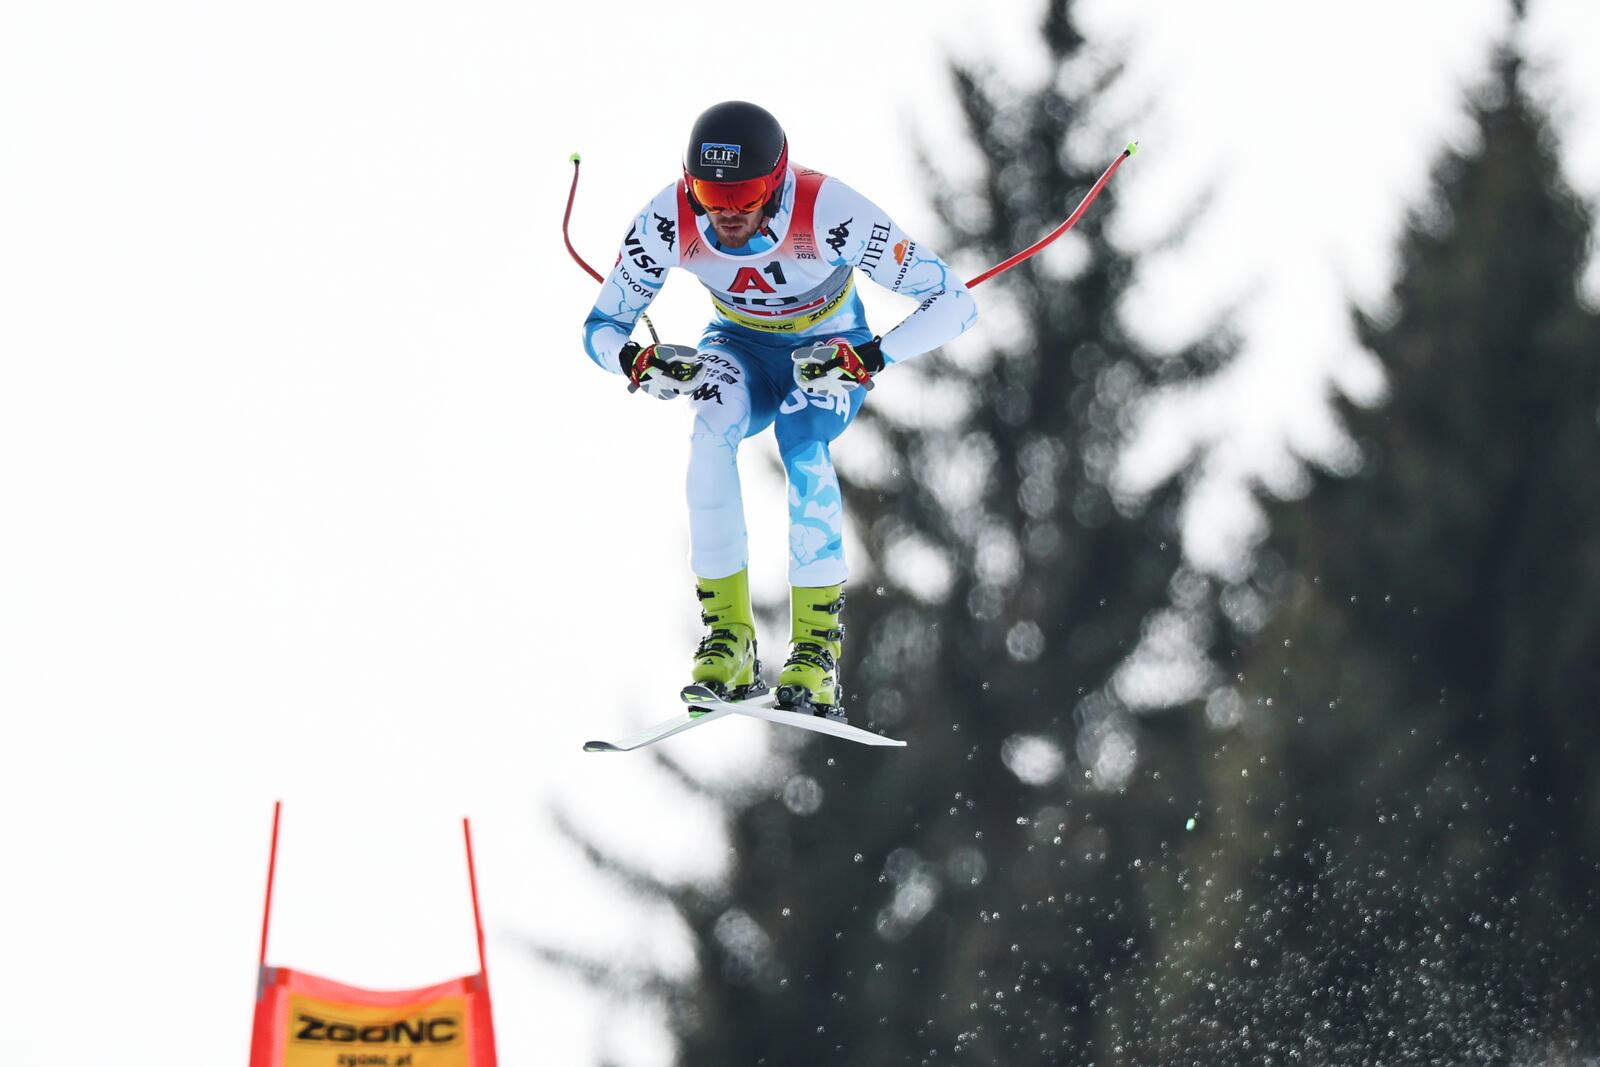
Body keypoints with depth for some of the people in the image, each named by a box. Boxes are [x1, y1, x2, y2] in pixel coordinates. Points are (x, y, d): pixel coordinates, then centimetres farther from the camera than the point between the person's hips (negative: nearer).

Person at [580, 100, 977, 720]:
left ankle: (817, 651, -28)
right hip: (741, 348, 2)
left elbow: (953, 303, -29)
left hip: (832, 350, -2)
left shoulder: (829, 214, -34)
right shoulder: (667, 222, -25)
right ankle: (727, 636, -27)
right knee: (712, 431, -33)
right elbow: (601, 329, -12)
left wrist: (869, 359, -43)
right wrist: (638, 362, -36)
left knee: (801, 443, -35)